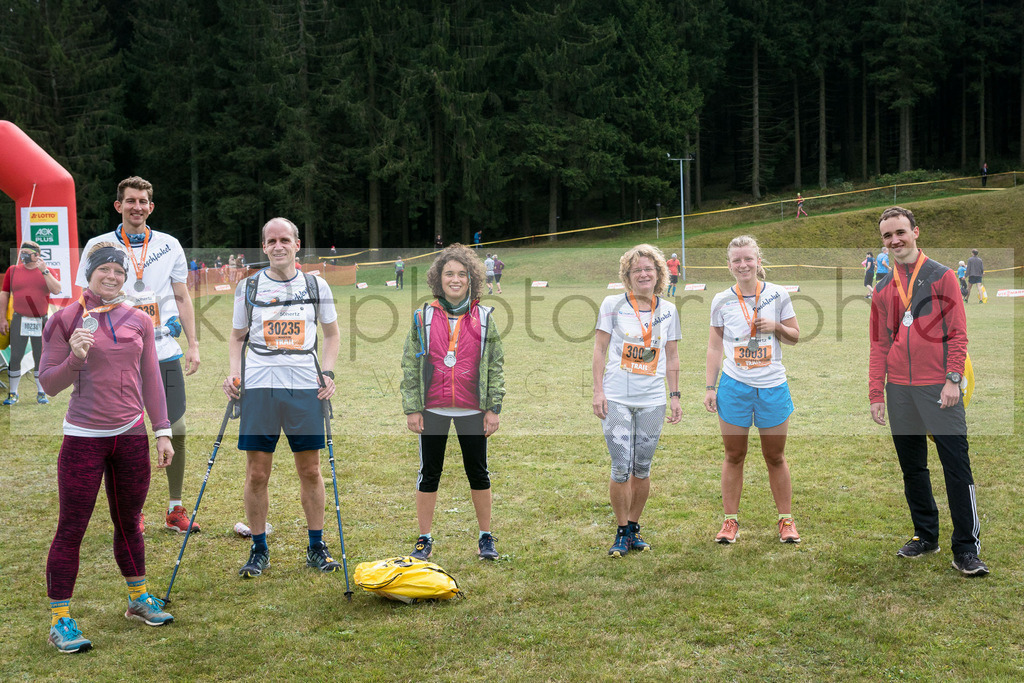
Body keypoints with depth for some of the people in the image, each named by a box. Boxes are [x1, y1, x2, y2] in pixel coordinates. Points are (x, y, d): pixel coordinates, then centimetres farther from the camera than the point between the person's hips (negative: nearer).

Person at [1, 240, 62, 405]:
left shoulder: (46, 271, 4)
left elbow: (57, 290, -11)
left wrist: (44, 271, -18)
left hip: (41, 321, 0)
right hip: (19, 320, 0)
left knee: (40, 358, 6)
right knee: (15, 357, 0)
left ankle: (41, 393, 17)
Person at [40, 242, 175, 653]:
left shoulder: (139, 322, 7)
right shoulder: (65, 319, -4)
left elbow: (151, 381, 12)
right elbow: (50, 384, -4)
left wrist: (163, 432, 8)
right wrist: (75, 358, -22)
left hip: (131, 435, 4)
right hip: (83, 438, -3)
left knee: (129, 523, 15)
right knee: (71, 528, -1)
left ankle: (138, 599, 32)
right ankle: (59, 619, 8)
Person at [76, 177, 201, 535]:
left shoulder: (170, 246, 8)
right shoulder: (98, 246, 3)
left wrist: (193, 344, 6)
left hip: (165, 353, 2)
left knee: (176, 431, 2)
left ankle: (175, 509, 15)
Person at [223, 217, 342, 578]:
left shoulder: (316, 286, 8)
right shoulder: (248, 287, 7)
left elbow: (332, 333, 16)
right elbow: (237, 337, 15)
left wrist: (328, 373, 2)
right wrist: (234, 373, -1)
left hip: (305, 387, 0)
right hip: (259, 386, 0)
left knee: (310, 470, 5)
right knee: (257, 473, 1)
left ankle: (316, 547, 17)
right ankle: (259, 550, 14)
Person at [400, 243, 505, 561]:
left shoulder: (484, 318, 3)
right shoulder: (423, 317, 2)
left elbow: (495, 365, 5)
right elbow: (410, 365, 3)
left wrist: (494, 408, -1)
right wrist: (411, 409, -2)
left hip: (472, 410, 0)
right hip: (433, 409, 0)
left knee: (478, 473, 8)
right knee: (429, 473, 6)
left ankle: (485, 537, 21)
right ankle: (424, 540, 16)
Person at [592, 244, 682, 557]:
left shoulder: (668, 310, 8)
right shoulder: (612, 304, 0)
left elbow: (671, 357, 13)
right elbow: (600, 349, 2)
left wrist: (675, 396, 9)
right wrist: (598, 391, -4)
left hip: (652, 401, 3)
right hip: (617, 399, -2)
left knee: (642, 469, 7)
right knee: (621, 469, -6)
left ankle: (634, 528, 23)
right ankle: (622, 532, 10)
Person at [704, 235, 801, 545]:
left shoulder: (778, 294, 0)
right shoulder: (721, 301, 0)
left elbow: (795, 337, 8)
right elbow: (714, 347, 6)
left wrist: (777, 326, -13)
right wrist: (709, 387, 1)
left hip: (773, 386, 0)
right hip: (734, 386, 0)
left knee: (775, 457, 8)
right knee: (734, 455, 5)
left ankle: (786, 519, 19)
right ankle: (731, 520, 15)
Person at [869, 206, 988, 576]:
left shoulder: (942, 276, 1)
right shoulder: (882, 289, 13)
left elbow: (958, 332, -3)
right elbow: (879, 345, 14)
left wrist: (953, 379, -12)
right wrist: (876, 394, 7)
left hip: (938, 386, -4)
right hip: (899, 390, 4)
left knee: (956, 466, -7)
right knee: (912, 468, 10)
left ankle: (966, 549, -3)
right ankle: (925, 536, 23)